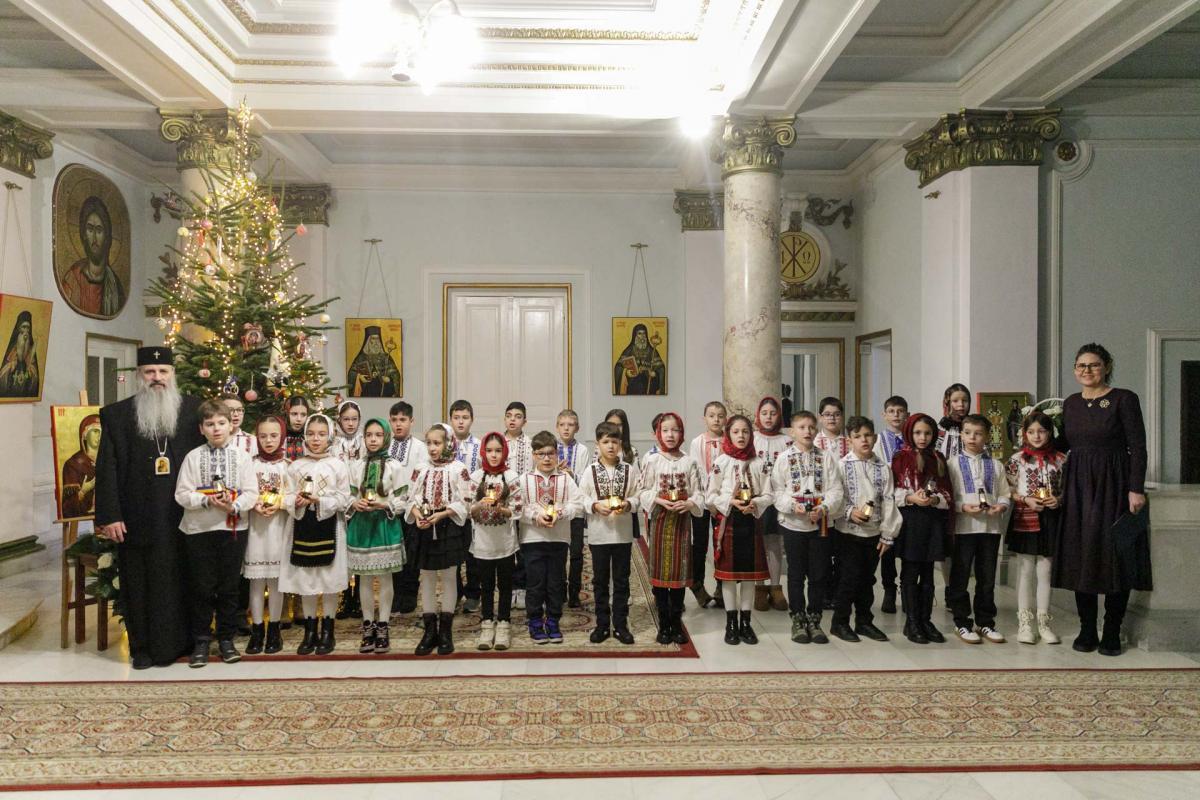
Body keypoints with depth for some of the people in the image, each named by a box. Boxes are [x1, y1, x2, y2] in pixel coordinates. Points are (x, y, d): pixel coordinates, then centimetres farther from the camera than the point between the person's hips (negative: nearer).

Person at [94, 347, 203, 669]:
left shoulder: (194, 409, 3)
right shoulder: (117, 414, 3)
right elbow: (107, 469, 0)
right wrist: (109, 515, -5)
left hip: (183, 518, 0)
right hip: (136, 519, 0)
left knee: (179, 580, 8)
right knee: (139, 583, 9)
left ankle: (177, 643, 23)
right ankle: (143, 647, 23)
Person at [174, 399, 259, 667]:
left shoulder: (242, 456, 0)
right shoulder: (193, 457, 0)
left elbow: (251, 493, -2)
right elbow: (182, 494, -3)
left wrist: (234, 506, -19)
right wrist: (206, 500, -18)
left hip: (233, 527, 0)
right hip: (199, 528, 0)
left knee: (229, 587, 8)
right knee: (202, 587, 6)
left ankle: (226, 639, 21)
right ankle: (201, 641, 17)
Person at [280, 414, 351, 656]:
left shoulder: (337, 465, -1)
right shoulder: (295, 466, 6)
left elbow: (344, 499, -4)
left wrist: (320, 501, -17)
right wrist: (297, 502, -16)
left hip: (329, 526, -2)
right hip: (303, 525, 3)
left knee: (330, 580, 3)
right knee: (305, 580, 9)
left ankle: (327, 631, 15)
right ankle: (310, 631, 21)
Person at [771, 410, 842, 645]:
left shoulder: (826, 457, 4)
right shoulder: (784, 458, 0)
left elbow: (835, 488, -2)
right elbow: (777, 491, -3)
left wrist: (824, 508, -18)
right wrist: (793, 505, -20)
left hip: (820, 524, 2)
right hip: (793, 523, -1)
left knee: (819, 574, 7)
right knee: (796, 574, 8)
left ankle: (814, 620, 21)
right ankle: (798, 620, 19)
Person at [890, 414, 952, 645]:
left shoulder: (938, 459, 9)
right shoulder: (901, 458, -1)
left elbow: (948, 493, 7)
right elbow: (891, 491, -5)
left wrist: (934, 499, -12)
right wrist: (911, 498, -19)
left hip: (933, 520, 4)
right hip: (909, 520, -3)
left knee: (927, 573, 10)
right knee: (910, 573, 2)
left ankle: (926, 620, 19)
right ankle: (911, 623, 11)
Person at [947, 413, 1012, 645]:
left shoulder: (996, 465, 9)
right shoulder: (954, 463, 1)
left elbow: (1005, 495, 8)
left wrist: (1001, 506, -12)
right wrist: (963, 507, -18)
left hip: (991, 527, 3)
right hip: (963, 527, -3)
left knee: (987, 578, 11)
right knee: (960, 576, 3)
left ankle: (985, 623, 23)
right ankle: (962, 623, 14)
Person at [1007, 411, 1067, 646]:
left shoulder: (1060, 459, 5)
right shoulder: (1017, 459, -1)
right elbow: (1007, 490, 0)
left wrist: (1058, 499, -10)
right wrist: (1026, 500, -15)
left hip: (1050, 520, 2)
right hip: (1025, 519, -2)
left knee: (1045, 571, 8)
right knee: (1025, 571, 4)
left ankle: (1043, 622, 18)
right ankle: (1024, 622, 11)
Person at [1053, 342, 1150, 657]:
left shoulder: (1124, 399, -5)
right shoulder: (1070, 403, 10)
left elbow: (1138, 447, -9)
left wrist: (1136, 489, -14)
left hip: (1113, 485, -4)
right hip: (1078, 486, 5)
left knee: (1114, 556, 0)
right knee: (1080, 556, 5)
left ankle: (1112, 633, 12)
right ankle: (1087, 630, 15)